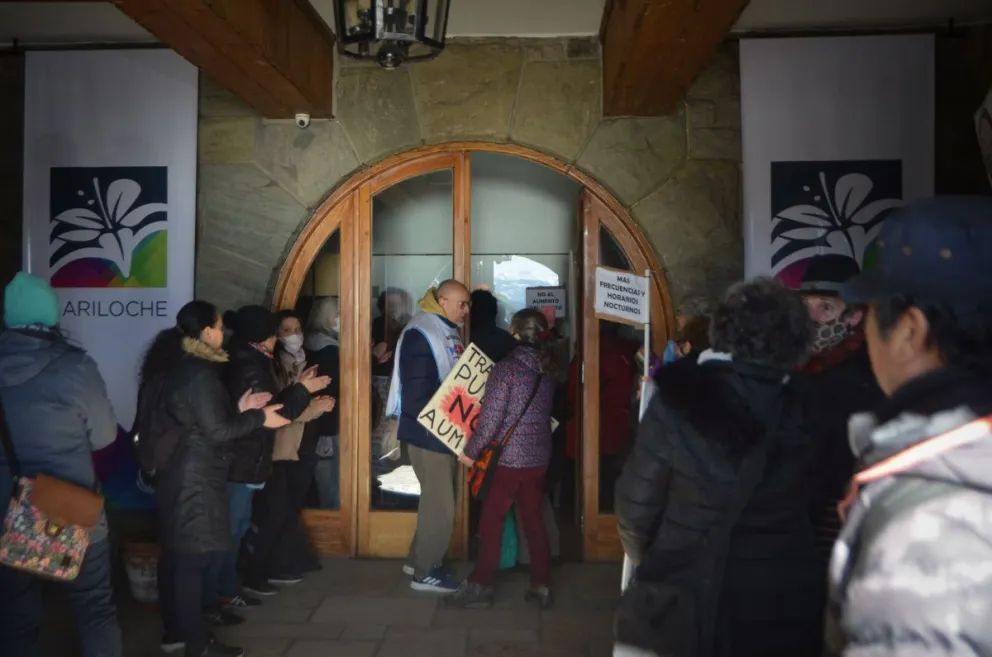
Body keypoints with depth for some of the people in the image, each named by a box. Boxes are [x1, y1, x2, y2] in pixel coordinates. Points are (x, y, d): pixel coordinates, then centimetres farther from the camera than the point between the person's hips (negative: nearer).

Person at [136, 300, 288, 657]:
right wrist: (258, 418, -9)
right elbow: (217, 431, -19)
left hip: (174, 472, 10)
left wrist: (238, 408, 10)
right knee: (195, 556, -1)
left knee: (175, 553, 16)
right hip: (196, 477, -10)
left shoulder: (172, 366, 9)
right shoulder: (199, 373, -20)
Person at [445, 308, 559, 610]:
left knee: (491, 523, 5)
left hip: (509, 458, -6)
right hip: (539, 457, 6)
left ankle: (480, 587, 13)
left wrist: (471, 452, -5)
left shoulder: (505, 369, -16)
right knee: (534, 520, 14)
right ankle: (542, 586, 20)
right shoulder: (546, 370, 3)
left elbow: (490, 420, -16)